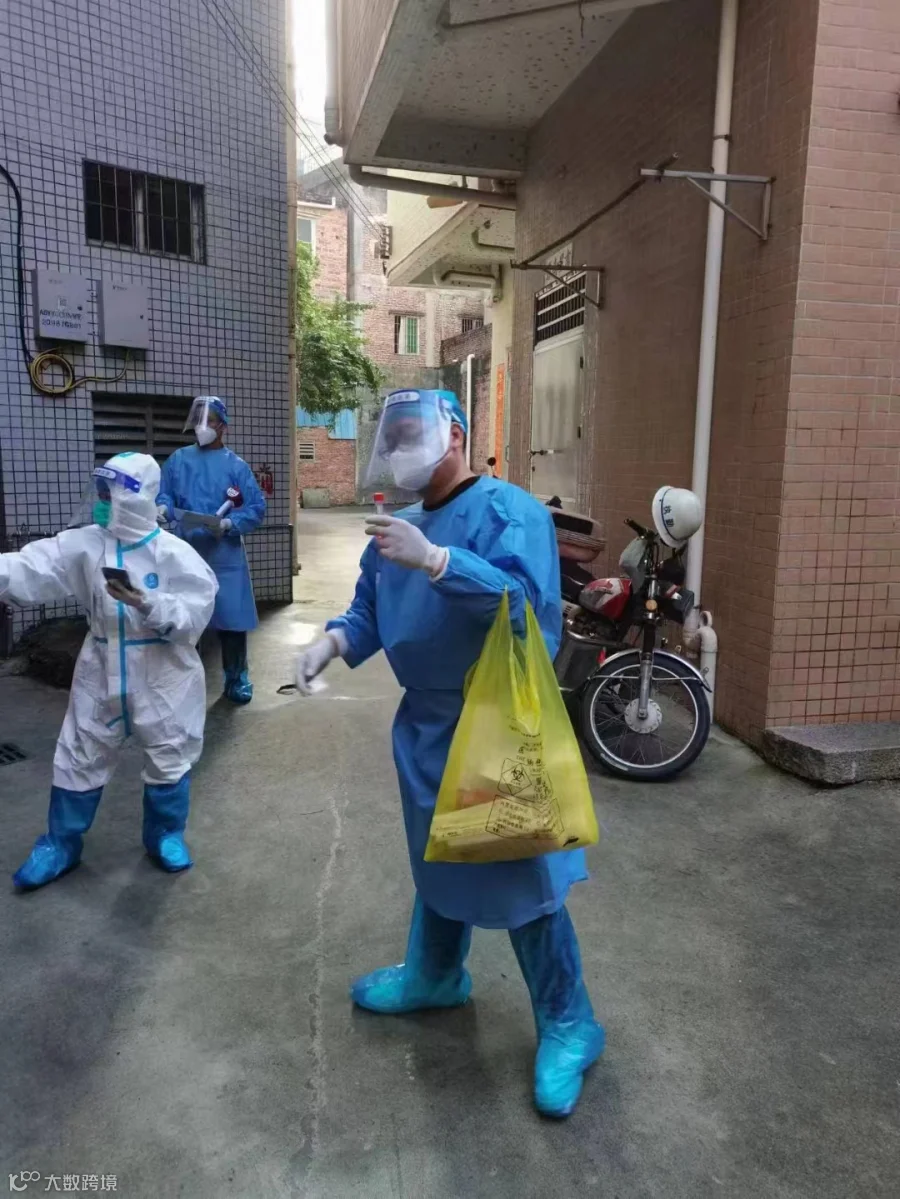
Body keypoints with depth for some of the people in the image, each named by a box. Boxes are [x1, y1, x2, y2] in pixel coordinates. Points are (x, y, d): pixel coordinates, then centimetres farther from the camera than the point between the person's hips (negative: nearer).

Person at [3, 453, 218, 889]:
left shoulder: (173, 553, -16)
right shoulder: (85, 545, -5)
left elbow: (194, 614, -20)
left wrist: (145, 602, -32)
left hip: (163, 675, -3)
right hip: (101, 672, 3)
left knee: (169, 757, 11)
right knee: (80, 757, 14)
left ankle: (165, 835, 33)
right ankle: (60, 845, 32)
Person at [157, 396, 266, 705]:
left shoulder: (236, 465, -2)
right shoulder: (178, 460, 7)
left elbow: (257, 508, -4)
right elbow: (164, 494, 12)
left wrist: (229, 524, -18)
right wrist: (163, 508, -10)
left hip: (224, 557, -2)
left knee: (231, 616, 1)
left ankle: (237, 678, 18)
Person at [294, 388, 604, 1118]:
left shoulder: (508, 510, -15)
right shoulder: (398, 528, 9)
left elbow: (524, 600, -28)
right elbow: (370, 610, 10)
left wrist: (435, 560, -35)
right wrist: (334, 641, -10)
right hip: (425, 723, 8)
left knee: (521, 875, 1)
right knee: (436, 858, 24)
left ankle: (568, 1027, 21)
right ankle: (434, 976, 47)